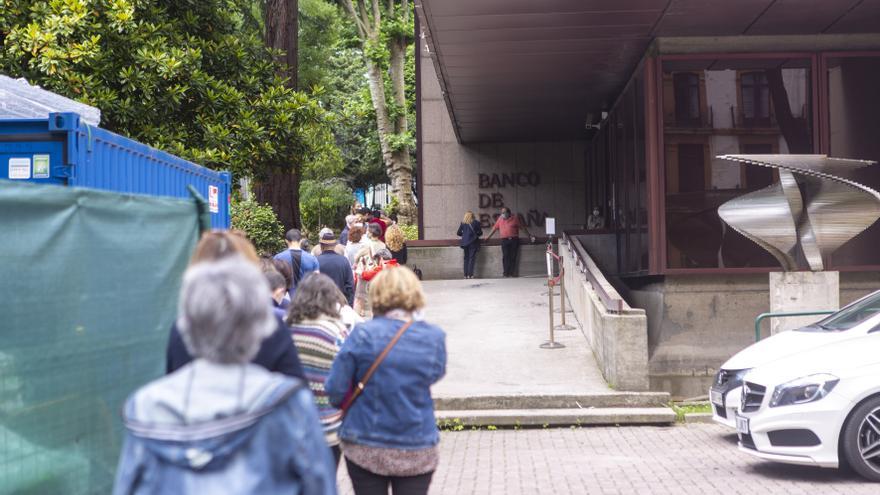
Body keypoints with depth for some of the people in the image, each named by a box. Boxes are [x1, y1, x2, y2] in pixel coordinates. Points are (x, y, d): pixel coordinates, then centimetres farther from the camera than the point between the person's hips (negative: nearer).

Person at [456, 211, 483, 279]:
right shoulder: (476, 222, -3)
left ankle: (466, 274, 6)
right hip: (473, 243, -3)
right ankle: (470, 274, -10)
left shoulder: (463, 223, 2)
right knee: (472, 258, -2)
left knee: (466, 258, 10)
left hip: (465, 242, 3)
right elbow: (480, 233, -1)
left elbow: (458, 233, 5)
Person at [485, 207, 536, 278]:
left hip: (514, 240, -1)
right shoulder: (500, 219, 12)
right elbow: (495, 228, 20)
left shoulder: (515, 218, 6)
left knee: (513, 257, -4)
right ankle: (506, 273, -12)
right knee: (505, 256, -9)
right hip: (505, 240, 1)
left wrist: (529, 235, 13)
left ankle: (512, 273, -2)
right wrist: (489, 236, 22)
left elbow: (523, 227, 10)